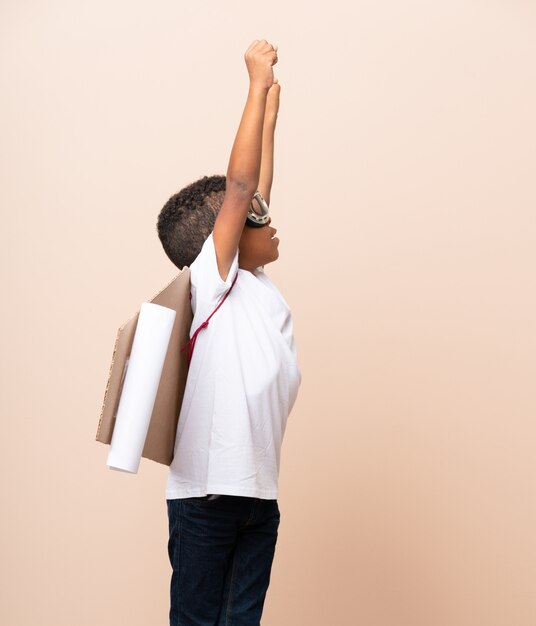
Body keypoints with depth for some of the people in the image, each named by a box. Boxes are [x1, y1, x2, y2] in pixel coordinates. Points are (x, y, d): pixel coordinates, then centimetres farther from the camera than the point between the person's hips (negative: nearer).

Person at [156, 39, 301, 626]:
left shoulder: (260, 288, 10)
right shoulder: (210, 281, -8)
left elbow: (257, 190, 12)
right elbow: (238, 185, -13)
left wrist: (272, 104, 15)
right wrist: (258, 83, -8)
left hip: (260, 491, 7)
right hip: (206, 491, -7)